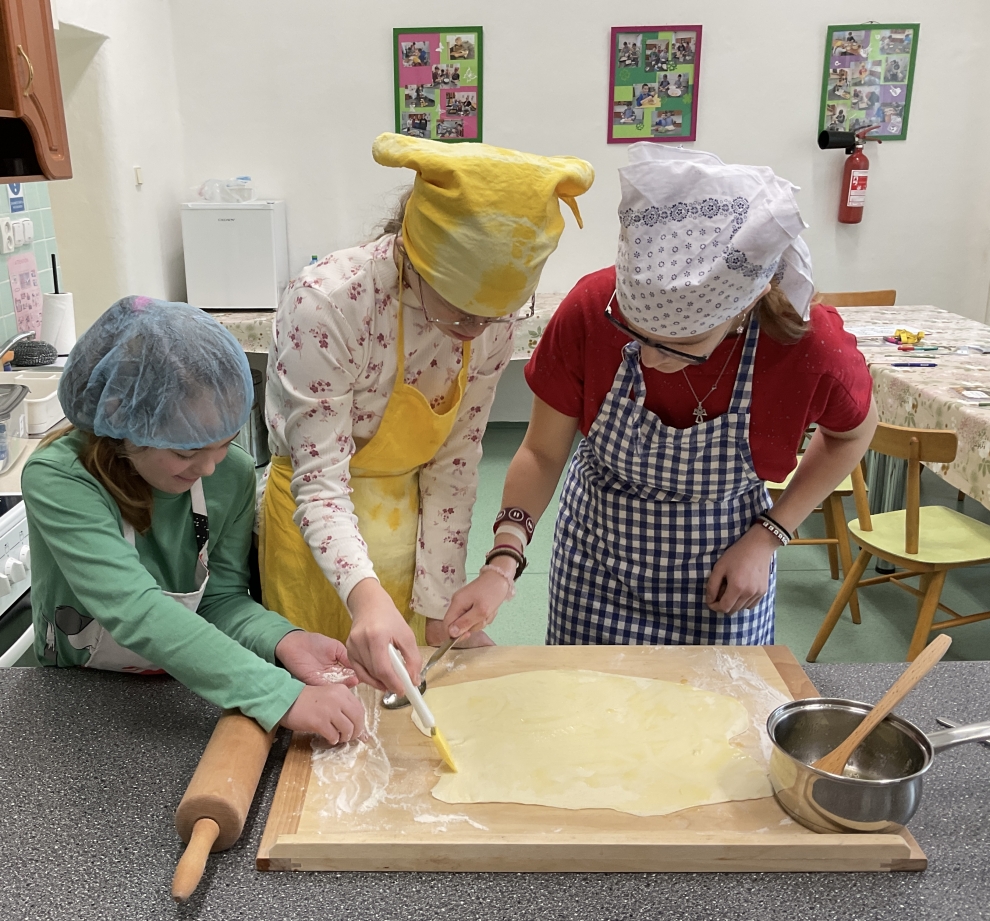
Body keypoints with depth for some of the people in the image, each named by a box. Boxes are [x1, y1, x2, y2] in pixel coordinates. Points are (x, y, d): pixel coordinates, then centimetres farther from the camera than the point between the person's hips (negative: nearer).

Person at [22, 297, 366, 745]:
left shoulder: (231, 475, -11)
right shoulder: (56, 481, -23)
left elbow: (223, 597, -4)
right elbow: (135, 611, -33)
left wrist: (281, 640, -25)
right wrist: (283, 698, -39)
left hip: (189, 694, 3)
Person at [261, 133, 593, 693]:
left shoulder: (493, 313, -15)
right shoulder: (326, 305, -30)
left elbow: (455, 462, -8)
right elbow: (321, 484, -27)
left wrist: (437, 607, -6)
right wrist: (365, 596, -45)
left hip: (412, 521, 4)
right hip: (327, 536, -4)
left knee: (424, 685, 22)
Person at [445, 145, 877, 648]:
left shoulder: (811, 346, -28)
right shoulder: (591, 309, -27)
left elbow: (854, 430, -4)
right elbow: (542, 452, -13)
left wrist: (765, 538, -11)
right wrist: (503, 562, -27)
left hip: (719, 575, 0)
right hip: (596, 562, 1)